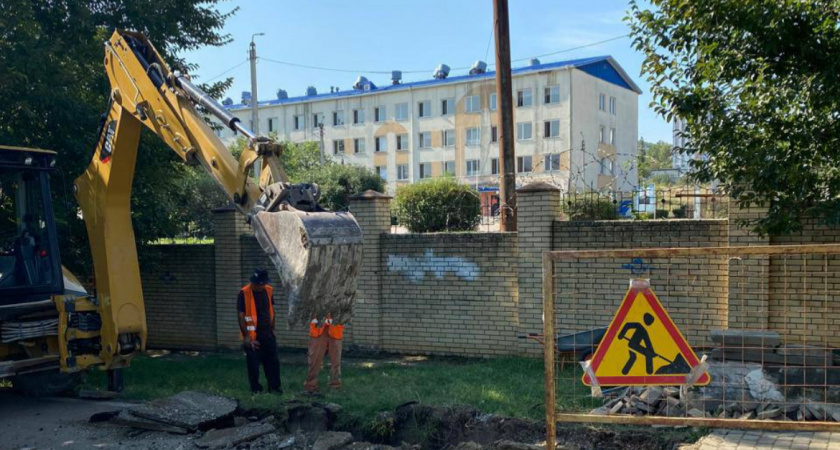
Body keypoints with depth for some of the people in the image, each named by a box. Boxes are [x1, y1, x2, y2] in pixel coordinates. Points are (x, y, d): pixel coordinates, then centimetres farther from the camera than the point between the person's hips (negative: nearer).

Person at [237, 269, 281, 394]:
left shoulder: (268, 290, 4)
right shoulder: (244, 293, -13)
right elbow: (241, 316, -12)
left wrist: (272, 329, 13)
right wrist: (246, 336, -14)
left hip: (268, 334, 5)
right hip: (252, 335, -5)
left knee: (273, 361, 8)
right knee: (253, 363, 2)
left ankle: (274, 386, 19)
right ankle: (256, 389, 15)